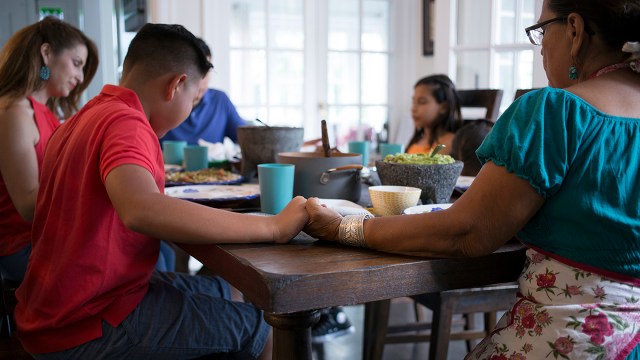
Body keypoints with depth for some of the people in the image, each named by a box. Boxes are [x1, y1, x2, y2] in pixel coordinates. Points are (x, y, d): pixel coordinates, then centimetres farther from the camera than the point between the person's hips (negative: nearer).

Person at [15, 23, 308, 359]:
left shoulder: (82, 119, 8)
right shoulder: (125, 121, -21)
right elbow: (142, 211, -40)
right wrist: (273, 227, -36)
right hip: (85, 327, -10)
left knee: (217, 289, 20)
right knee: (254, 325, -3)